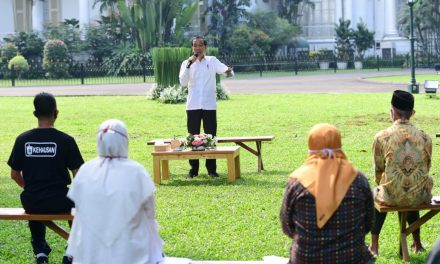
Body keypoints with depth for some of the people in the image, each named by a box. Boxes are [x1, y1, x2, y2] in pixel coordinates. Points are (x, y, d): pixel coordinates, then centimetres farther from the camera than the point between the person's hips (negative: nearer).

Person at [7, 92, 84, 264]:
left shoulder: (22, 140, -4)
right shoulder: (66, 140, -11)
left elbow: (14, 175, 3)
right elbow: (78, 177, -8)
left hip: (31, 202, 2)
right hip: (59, 202, -2)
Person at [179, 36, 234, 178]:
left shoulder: (212, 61, 4)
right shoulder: (186, 63, 5)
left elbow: (224, 69, -13)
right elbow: (183, 82, -8)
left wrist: (228, 71, -37)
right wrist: (189, 65, -17)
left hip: (209, 105, -1)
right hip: (193, 106, 1)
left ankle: (211, 169, 8)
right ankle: (193, 169, 10)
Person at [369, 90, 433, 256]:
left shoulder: (382, 137, -9)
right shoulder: (425, 138, -2)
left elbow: (378, 170, 3)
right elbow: (426, 169, 8)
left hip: (393, 197, -2)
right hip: (421, 197, 2)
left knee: (376, 194, 33)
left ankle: (374, 246, 34)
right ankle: (417, 243, 45)